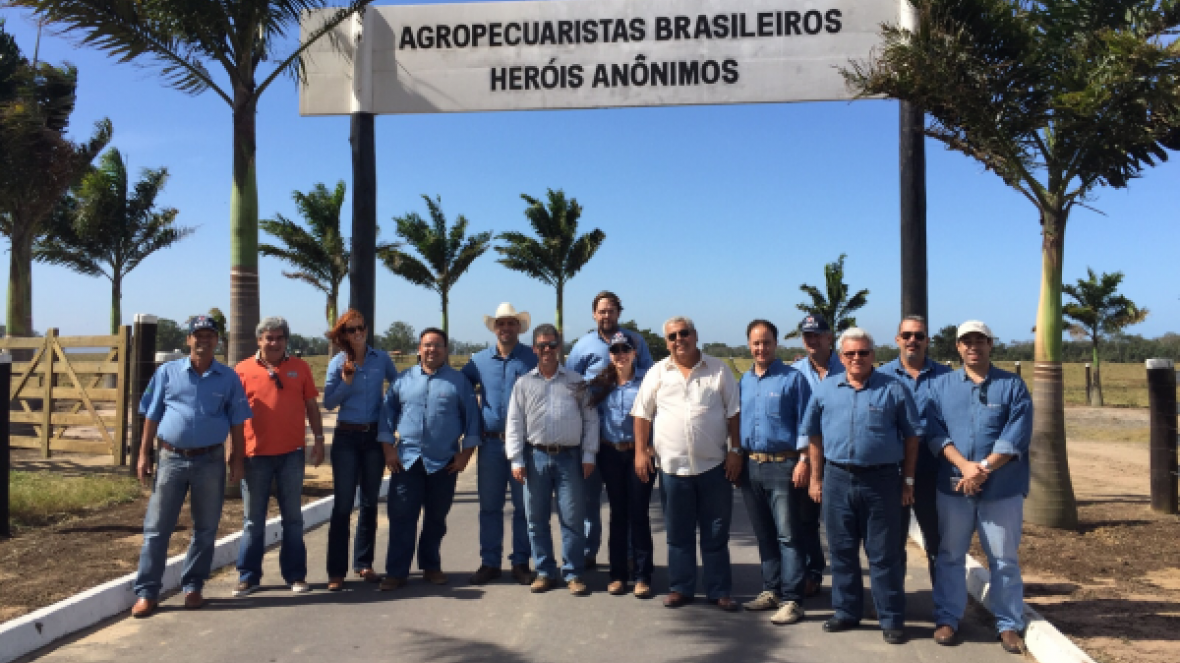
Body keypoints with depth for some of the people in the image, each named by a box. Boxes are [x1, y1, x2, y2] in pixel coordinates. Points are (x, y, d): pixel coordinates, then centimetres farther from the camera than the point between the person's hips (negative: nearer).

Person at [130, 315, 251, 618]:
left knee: (205, 529, 8)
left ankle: (193, 587, 21)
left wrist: (237, 459, 2)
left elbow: (237, 422, 6)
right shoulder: (168, 372, 4)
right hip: (171, 458, 0)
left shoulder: (228, 378, 4)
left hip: (211, 460, 0)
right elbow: (152, 416, 6)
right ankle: (146, 592, 9)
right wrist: (144, 454, 2)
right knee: (157, 528, 2)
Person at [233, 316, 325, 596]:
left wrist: (318, 439, 3)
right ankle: (248, 575, 19)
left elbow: (312, 406, 9)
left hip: (291, 453, 1)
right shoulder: (243, 370, 2)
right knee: (253, 520, 8)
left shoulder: (300, 367, 5)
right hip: (255, 454, -1)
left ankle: (295, 575, 17)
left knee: (293, 517, 9)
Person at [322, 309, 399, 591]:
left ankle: (364, 564, 20)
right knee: (342, 504, -3)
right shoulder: (338, 363, 0)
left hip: (374, 435, 2)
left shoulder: (381, 359, 3)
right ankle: (336, 571, 2)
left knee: (370, 502, 9)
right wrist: (346, 381, -15)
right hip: (346, 437, -2)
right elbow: (328, 403, -3)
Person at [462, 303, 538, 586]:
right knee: (489, 506, 8)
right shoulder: (479, 360, 9)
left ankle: (520, 562, 15)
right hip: (491, 443, 2)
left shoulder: (533, 359, 1)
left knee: (523, 505, 4)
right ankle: (489, 562, 18)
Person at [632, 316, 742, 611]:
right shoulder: (658, 373, 5)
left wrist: (735, 450, -2)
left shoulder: (718, 370, 4)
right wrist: (641, 452, 0)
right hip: (673, 465, 1)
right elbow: (642, 414, 6)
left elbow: (733, 413, 4)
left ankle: (719, 591, 18)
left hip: (714, 465, -1)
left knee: (716, 533, 7)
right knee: (678, 533, 10)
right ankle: (681, 588, 23)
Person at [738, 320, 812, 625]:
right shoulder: (744, 381, 13)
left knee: (787, 536, -3)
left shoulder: (793, 378, -4)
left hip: (782, 467, -6)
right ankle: (771, 590, 23)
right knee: (763, 535, 13)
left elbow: (804, 423, -6)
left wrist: (804, 461, -14)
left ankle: (791, 599, 1)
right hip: (750, 467, 6)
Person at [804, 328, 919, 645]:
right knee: (841, 551, 11)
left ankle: (891, 619, 14)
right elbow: (815, 437, 11)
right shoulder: (825, 390, 6)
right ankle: (846, 611, 24)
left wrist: (907, 480, 1)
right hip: (837, 479, 3)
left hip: (881, 480, -3)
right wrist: (816, 478, 8)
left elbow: (911, 437, 2)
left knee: (884, 555, 4)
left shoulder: (893, 390, -1)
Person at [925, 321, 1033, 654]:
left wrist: (984, 469, -18)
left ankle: (1009, 625, 18)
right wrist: (964, 466, -18)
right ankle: (947, 619, 19)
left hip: (1002, 488, -1)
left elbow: (1016, 435, -9)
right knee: (950, 556, 8)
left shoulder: (1013, 385, 1)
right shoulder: (941, 385, 6)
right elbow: (935, 432, -3)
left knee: (1004, 559, 6)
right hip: (953, 486, 1)